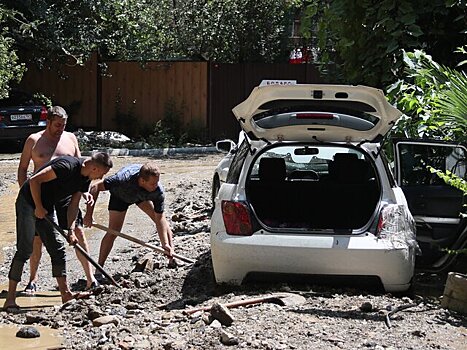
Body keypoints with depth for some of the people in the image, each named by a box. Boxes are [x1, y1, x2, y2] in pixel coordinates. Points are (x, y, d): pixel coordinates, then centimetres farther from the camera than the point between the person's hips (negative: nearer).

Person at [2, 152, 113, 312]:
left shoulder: (85, 178, 2)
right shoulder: (68, 166, -27)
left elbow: (74, 205, 7)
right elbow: (34, 180, -26)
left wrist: (70, 230, -4)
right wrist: (39, 208, -18)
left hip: (46, 208, 9)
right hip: (28, 202, -9)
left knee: (58, 249, 5)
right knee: (24, 250, -11)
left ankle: (65, 294, 9)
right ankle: (10, 299, -9)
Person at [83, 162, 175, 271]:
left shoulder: (158, 191, -38)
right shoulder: (124, 179, -46)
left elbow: (160, 218, -30)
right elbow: (95, 187, -37)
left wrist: (165, 244, -39)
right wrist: (89, 214, -39)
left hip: (143, 196, 3)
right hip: (120, 196, -3)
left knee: (162, 222, -6)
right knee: (113, 232, -11)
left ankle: (172, 259, 11)